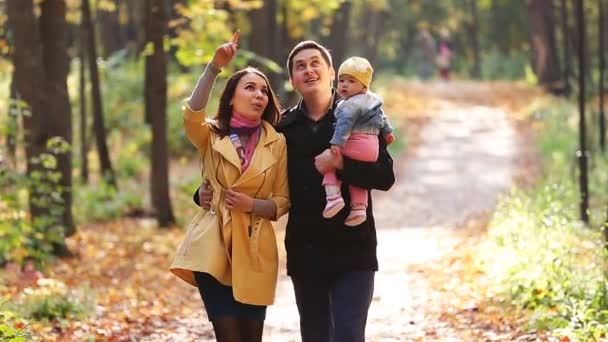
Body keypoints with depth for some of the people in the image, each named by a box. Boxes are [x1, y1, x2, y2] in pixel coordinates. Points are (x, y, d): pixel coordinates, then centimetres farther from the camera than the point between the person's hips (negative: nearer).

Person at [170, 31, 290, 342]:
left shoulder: (277, 144, 5)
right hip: (213, 246, -1)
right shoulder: (211, 136, 3)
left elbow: (283, 201, 5)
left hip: (255, 249, 1)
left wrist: (252, 204, -14)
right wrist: (214, 67, -25)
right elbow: (192, 116, -20)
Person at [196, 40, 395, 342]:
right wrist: (208, 193, -1)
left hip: (352, 252, -3)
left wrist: (340, 164, -23)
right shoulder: (283, 128, 7)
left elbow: (385, 176, -9)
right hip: (305, 254, 3)